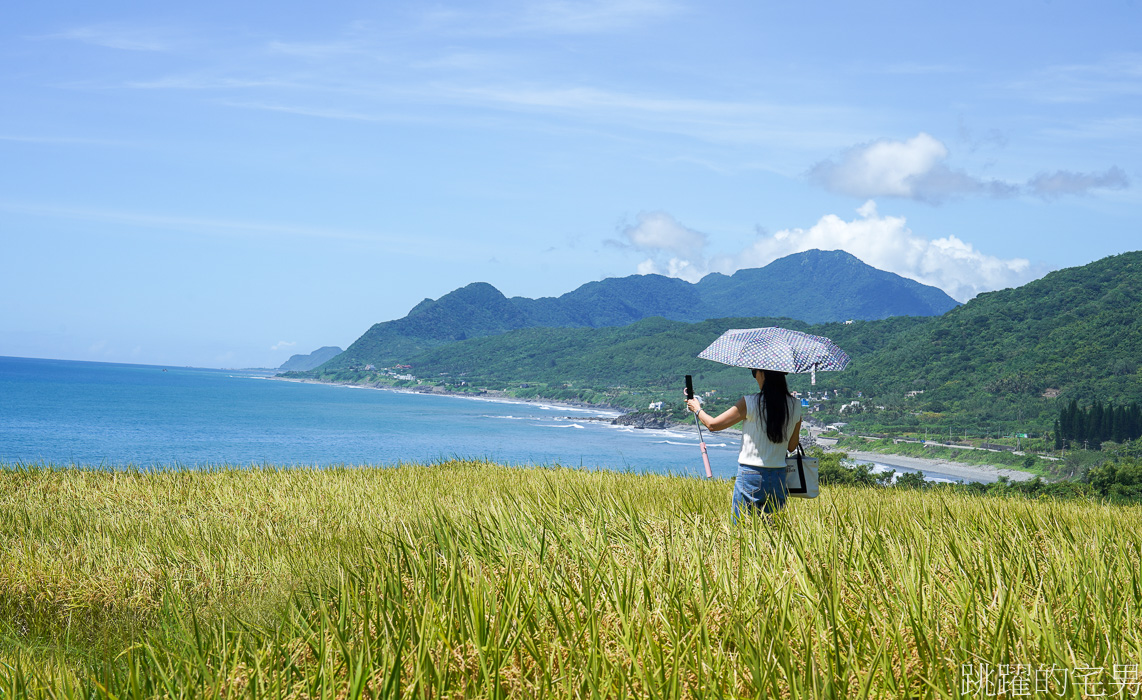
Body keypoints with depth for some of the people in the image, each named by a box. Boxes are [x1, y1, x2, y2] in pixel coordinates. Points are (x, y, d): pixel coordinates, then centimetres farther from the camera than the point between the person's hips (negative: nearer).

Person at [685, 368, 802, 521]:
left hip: (750, 476, -4)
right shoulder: (795, 406, 2)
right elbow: (792, 446, 13)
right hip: (779, 478, 4)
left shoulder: (750, 403, -10)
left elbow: (713, 424, 1)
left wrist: (697, 409, 19)